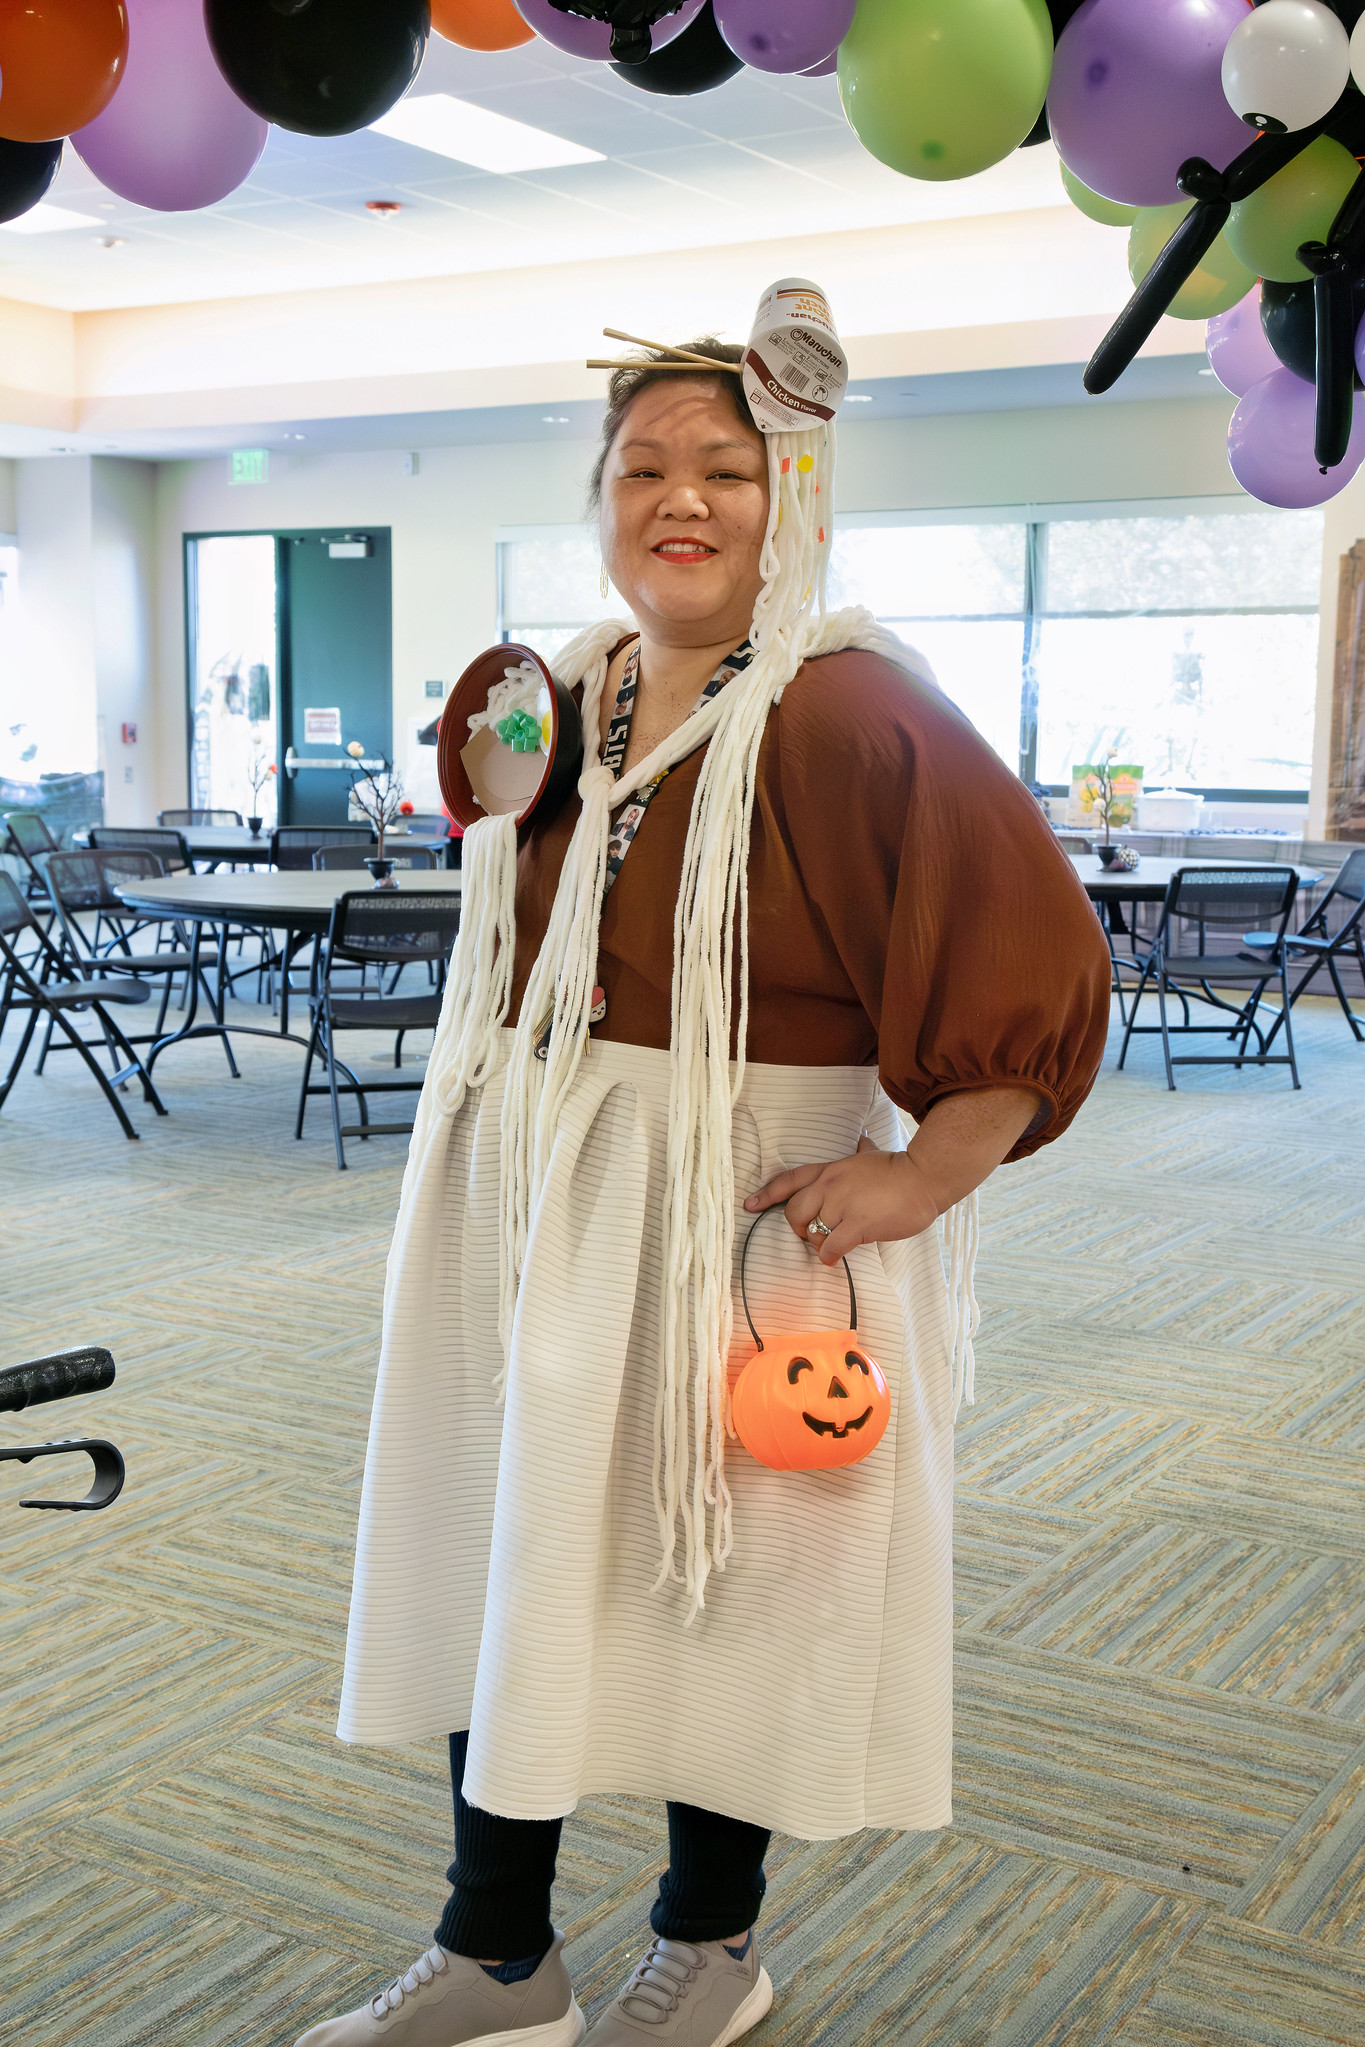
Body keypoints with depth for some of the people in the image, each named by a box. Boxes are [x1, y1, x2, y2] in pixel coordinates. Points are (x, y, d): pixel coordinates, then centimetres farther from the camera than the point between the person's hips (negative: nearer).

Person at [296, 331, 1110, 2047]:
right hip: (536, 1201, 7)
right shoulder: (562, 693, 8)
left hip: (742, 1210, -6)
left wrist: (919, 1177, -20)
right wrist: (495, 788, 6)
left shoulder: (846, 707, -14)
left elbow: (1037, 959, -19)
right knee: (509, 1555, 12)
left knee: (720, 1570, 9)